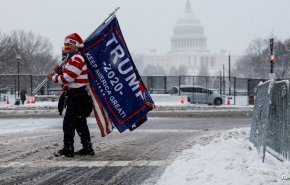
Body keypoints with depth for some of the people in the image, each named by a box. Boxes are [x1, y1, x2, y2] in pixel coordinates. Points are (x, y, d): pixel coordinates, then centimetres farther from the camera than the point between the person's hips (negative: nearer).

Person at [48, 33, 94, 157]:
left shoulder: (76, 60, -16)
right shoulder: (73, 58, 19)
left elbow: (67, 78, -21)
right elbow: (69, 76, 24)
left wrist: (53, 77, -6)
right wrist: (59, 71, 6)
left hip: (76, 95, -11)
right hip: (77, 95, 11)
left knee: (68, 123, -9)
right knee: (80, 123, 14)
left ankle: (68, 149, -7)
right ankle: (87, 148, 19)